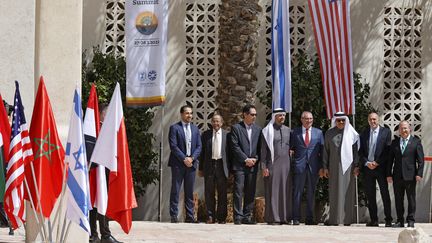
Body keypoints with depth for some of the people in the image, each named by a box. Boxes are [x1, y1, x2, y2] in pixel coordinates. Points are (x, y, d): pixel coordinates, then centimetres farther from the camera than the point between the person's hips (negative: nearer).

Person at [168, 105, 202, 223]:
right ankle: (174, 216, -1)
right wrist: (184, 159, -14)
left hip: (191, 163, 5)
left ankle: (190, 216, 8)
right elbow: (173, 146, -9)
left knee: (190, 191, 6)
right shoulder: (174, 128, -2)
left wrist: (192, 158, -7)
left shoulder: (195, 129, 14)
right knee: (175, 190, -3)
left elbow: (199, 146, 9)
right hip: (178, 164, -4)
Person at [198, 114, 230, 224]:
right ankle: (210, 216, 5)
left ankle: (221, 217, 9)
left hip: (222, 165, -1)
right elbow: (202, 152, 9)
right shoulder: (205, 134, 8)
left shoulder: (227, 135, 5)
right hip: (209, 165, 1)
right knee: (209, 192, 1)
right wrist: (201, 168, 6)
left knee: (222, 193, 3)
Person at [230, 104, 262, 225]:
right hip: (240, 165, -4)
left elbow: (260, 147, 13)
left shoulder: (258, 129, 14)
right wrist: (246, 159, -11)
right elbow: (235, 146, -7)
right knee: (238, 191, -6)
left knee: (250, 192, 4)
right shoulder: (236, 128, 0)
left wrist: (255, 159, -3)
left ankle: (247, 216, 9)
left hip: (253, 165, 4)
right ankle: (238, 217, -5)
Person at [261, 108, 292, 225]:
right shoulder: (267, 131, 1)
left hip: (286, 164, 4)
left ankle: (285, 217, 7)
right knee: (272, 191, -4)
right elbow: (263, 150, -1)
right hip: (272, 164, -4)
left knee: (286, 191, 3)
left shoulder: (288, 130, 12)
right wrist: (264, 167, -8)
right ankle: (272, 217, -1)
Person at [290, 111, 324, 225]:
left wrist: (321, 167, 3)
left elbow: (322, 150, 8)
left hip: (313, 167, 2)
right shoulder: (294, 132, 7)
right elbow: (291, 148, 9)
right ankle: (296, 218, 3)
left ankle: (309, 218, 11)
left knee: (311, 194, 6)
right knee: (297, 193, -1)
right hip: (299, 167, -2)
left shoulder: (318, 133, 10)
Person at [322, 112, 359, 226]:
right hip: (334, 166, 1)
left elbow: (355, 150, 4)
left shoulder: (351, 133, 4)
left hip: (347, 165, -1)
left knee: (347, 192, 0)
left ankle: (347, 219, 3)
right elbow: (326, 151, 9)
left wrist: (356, 166, -3)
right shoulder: (329, 134, 8)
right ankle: (334, 219, 3)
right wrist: (325, 167, 4)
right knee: (334, 192, 1)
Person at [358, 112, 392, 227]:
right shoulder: (364, 133, 11)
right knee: (370, 196, 4)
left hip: (381, 167, -3)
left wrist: (377, 162, -10)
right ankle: (373, 220, 9)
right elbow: (360, 151, 8)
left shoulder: (386, 132, 2)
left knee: (385, 194, -2)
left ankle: (388, 220, 1)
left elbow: (388, 150, -5)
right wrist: (366, 163, -7)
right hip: (367, 168, 3)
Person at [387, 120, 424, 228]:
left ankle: (411, 220, 7)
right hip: (397, 176, 3)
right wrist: (389, 174, 3)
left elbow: (420, 159, -1)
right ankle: (400, 221, 13)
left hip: (410, 176, -3)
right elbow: (390, 159, 11)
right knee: (398, 199, 6)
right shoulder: (394, 142, 11)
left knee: (411, 199, 2)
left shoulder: (416, 142, 3)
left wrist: (419, 174, -10)